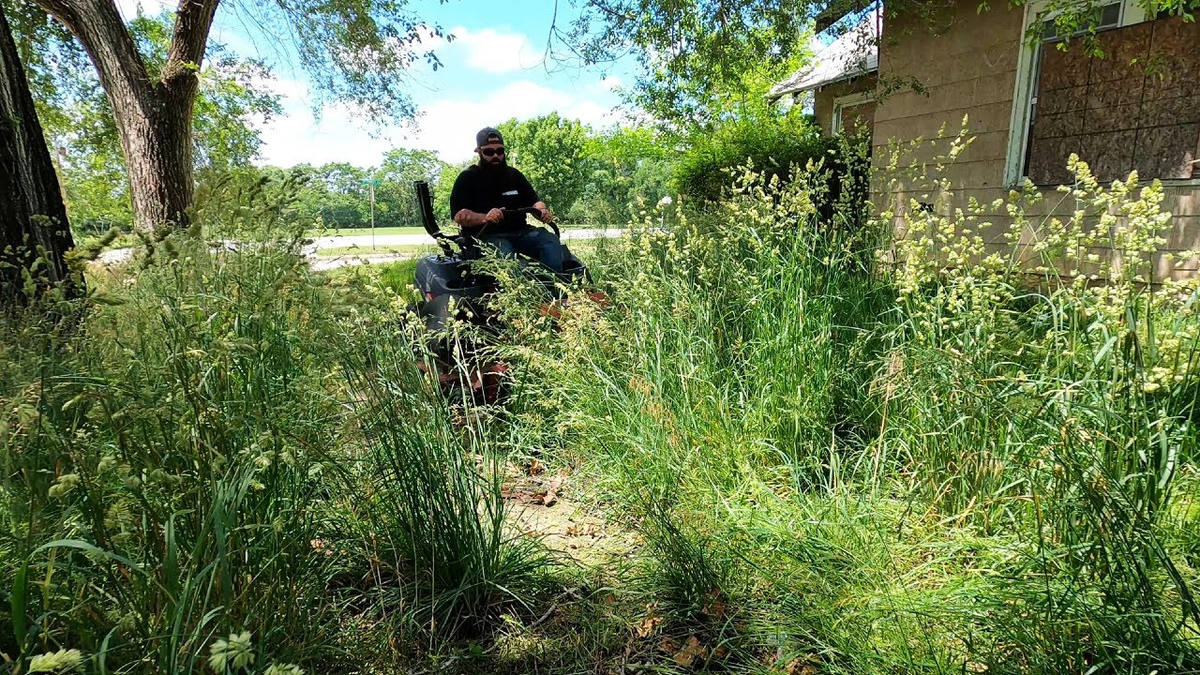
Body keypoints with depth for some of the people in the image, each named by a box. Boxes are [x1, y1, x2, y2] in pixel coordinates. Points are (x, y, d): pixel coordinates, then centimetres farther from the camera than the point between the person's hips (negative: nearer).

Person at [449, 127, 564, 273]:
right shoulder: (467, 178, 6)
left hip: (520, 232, 5)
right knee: (505, 254, -38)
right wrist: (484, 218, -26)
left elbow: (534, 200, 24)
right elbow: (459, 215, -5)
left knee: (551, 242, -23)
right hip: (486, 235, -4)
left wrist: (542, 211, -2)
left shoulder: (514, 174, 21)